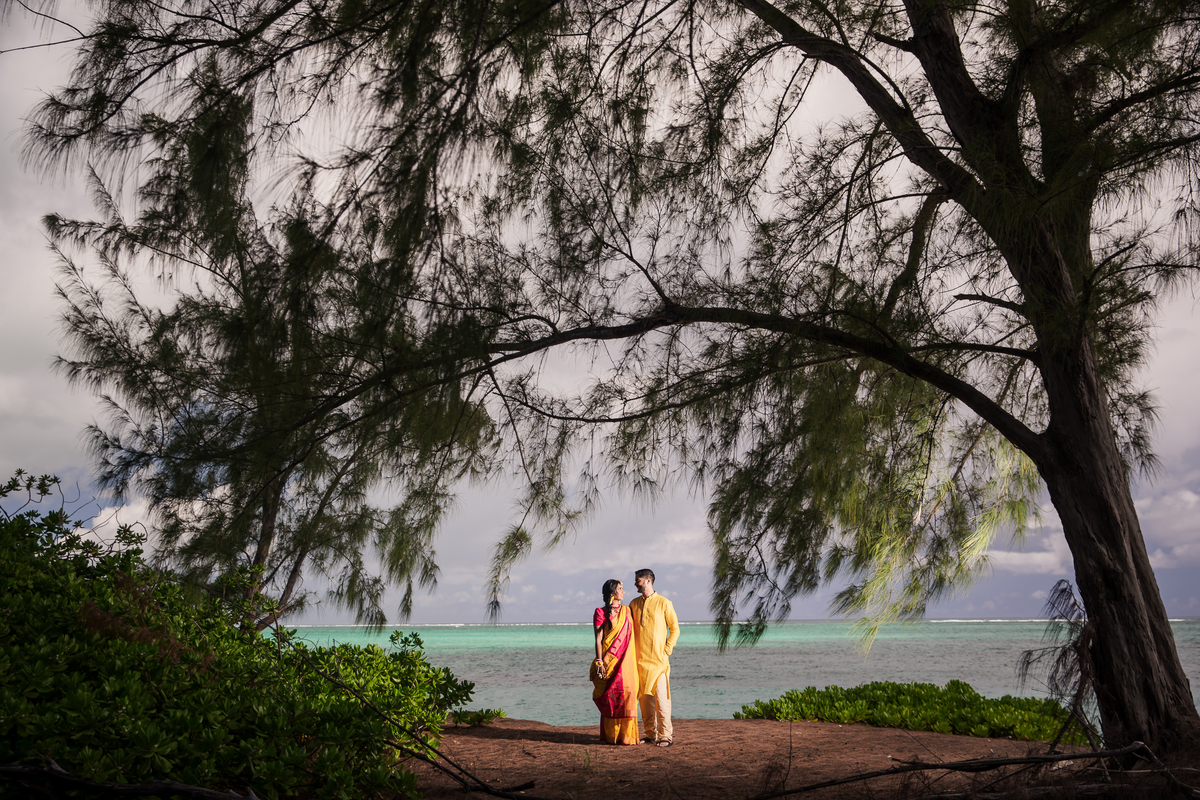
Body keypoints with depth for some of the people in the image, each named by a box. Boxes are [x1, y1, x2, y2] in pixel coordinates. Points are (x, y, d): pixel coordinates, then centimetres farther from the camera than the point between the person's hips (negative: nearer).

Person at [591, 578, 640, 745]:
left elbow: (632, 636, 14)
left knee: (627, 695, 0)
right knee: (610, 698, -1)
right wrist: (599, 662, -11)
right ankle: (611, 736, 7)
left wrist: (634, 660, 8)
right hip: (609, 660, -4)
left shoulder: (626, 610, 12)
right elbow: (598, 639, -5)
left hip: (626, 661, 4)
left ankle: (626, 735, 7)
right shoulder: (601, 612, -2)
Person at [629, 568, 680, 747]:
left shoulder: (663, 603, -2)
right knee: (644, 698, 6)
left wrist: (666, 650, -6)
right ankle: (651, 734, 15)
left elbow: (675, 629, 2)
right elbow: (630, 629, 17)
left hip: (658, 659, -4)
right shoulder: (634, 604, 11)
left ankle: (665, 735, -1)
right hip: (639, 659, 5)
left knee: (661, 697, -7)